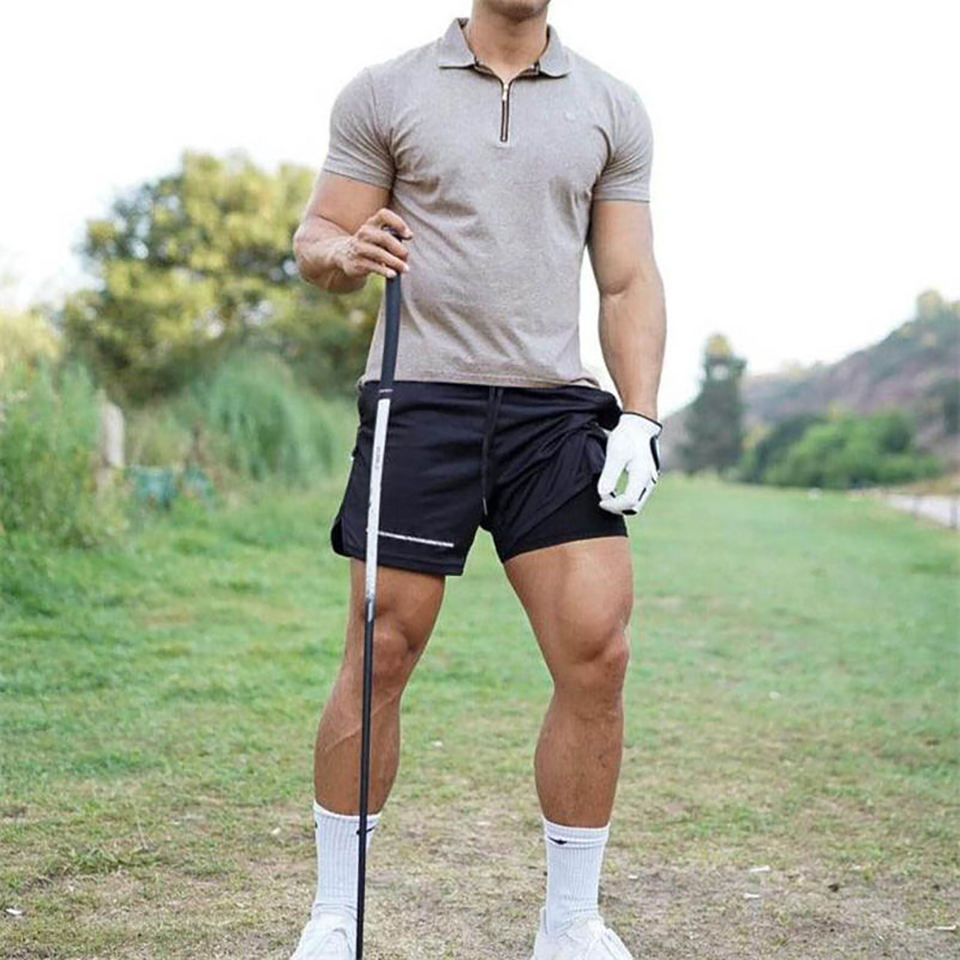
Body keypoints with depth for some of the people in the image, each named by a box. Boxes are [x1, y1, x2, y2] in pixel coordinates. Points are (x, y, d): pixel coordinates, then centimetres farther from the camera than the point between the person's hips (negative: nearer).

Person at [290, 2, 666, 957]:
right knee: (378, 662, -2)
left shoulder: (612, 109, 12)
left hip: (556, 410, 2)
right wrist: (348, 251, -16)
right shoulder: (384, 93, 6)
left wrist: (640, 417, -1)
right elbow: (314, 242, 8)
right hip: (419, 401, -2)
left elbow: (628, 281, 11)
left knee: (597, 656, -6)